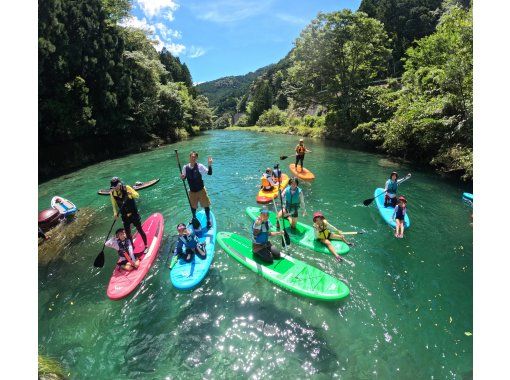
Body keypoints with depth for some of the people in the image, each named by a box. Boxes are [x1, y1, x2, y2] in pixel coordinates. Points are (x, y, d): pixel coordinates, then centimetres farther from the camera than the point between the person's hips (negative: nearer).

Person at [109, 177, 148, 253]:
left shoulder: (127, 188, -15)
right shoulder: (112, 193, -4)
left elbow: (137, 196, -16)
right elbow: (114, 204, 7)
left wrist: (131, 193, -35)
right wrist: (115, 212, -7)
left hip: (133, 213, -4)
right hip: (125, 215, 4)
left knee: (140, 230, 7)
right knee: (127, 233, 13)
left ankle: (146, 246, 23)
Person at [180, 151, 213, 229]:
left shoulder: (199, 166, -16)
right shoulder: (185, 167, -8)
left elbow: (209, 173, -21)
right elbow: (184, 177, 6)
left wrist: (209, 164, -35)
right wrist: (182, 177, -16)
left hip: (201, 189, -3)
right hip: (192, 191, 3)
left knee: (206, 205, 5)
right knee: (193, 206, 20)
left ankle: (208, 220, 24)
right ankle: (194, 218, 48)